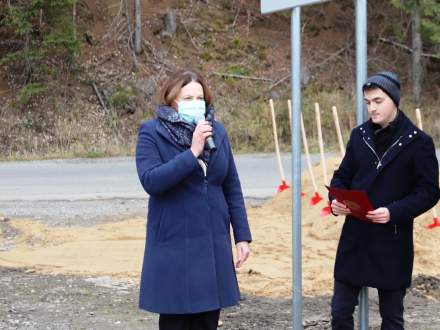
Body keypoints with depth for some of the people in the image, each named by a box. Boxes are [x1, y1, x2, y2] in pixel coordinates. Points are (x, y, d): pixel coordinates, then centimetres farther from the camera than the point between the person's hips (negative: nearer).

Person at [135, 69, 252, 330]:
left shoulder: (216, 131, 8)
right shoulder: (152, 133, -6)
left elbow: (232, 187, 11)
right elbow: (151, 181, -21)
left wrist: (242, 236, 8)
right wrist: (192, 153, -24)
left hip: (214, 244, 4)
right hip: (174, 247, -4)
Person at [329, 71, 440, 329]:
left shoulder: (418, 141, -7)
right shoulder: (359, 135, 7)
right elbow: (342, 176, 14)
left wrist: (394, 212, -22)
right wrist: (336, 201, -8)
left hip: (393, 242, -4)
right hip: (354, 238, 4)